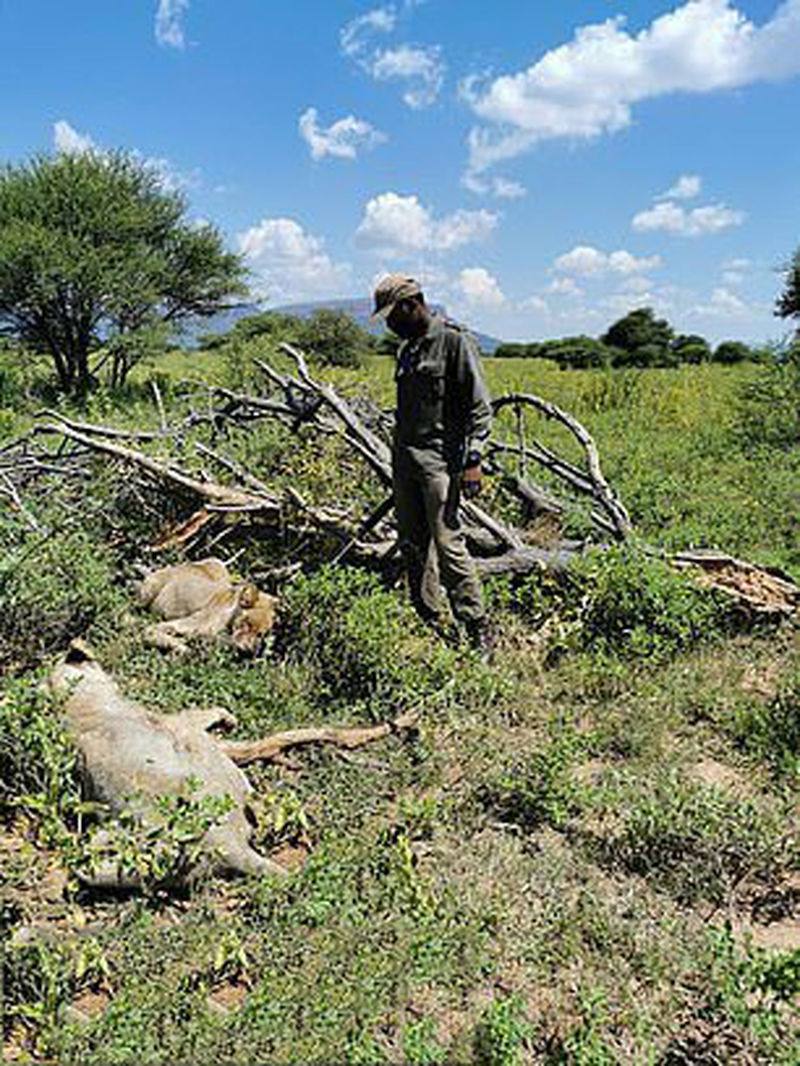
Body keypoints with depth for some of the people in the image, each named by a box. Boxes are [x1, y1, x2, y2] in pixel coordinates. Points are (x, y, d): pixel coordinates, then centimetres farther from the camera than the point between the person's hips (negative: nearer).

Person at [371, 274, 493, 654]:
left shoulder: (455, 341, -7)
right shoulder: (407, 349, 18)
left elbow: (480, 407, -10)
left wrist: (472, 459, -17)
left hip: (441, 459, -8)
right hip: (405, 458, 8)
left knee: (447, 543, -11)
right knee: (412, 544, 10)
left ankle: (479, 633, -2)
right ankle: (427, 622, 22)